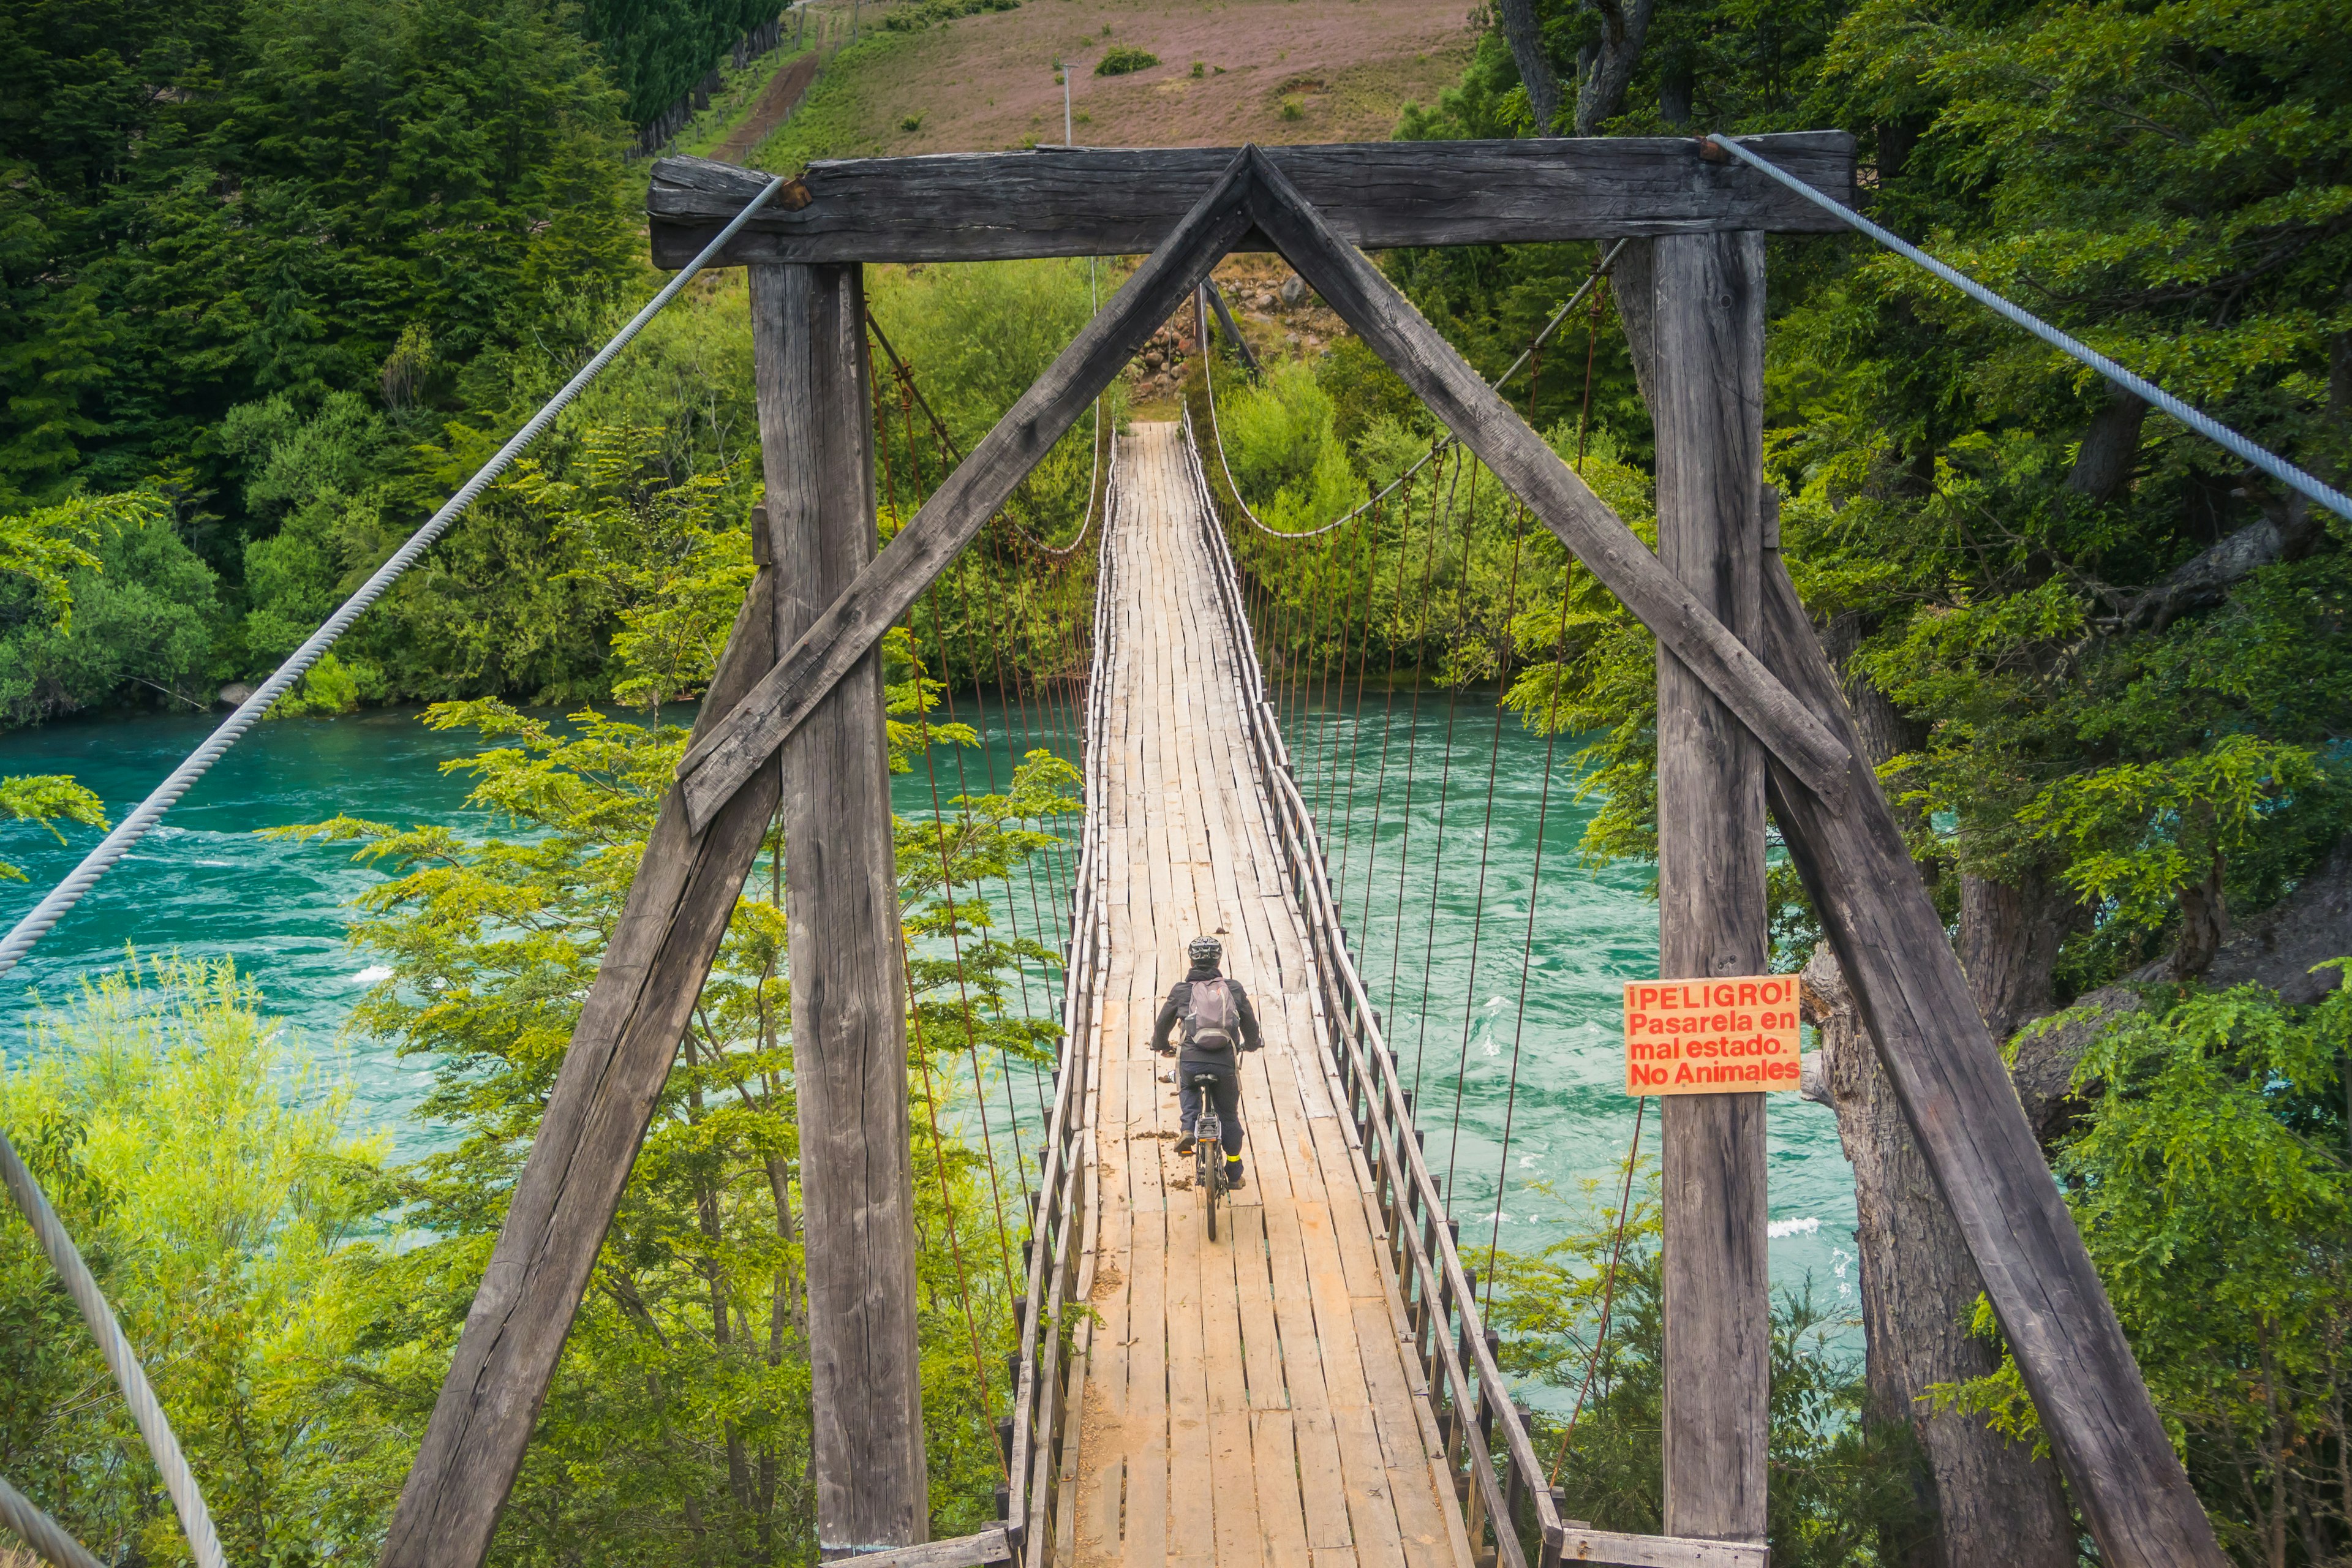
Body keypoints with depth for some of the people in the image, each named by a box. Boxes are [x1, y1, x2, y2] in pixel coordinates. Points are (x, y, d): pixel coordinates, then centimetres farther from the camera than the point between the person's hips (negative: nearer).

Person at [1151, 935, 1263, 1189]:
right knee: (1229, 1114, 20)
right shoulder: (1234, 989, 9)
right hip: (1226, 1063, 1)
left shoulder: (1181, 990, 6)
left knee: (1188, 1088, 34)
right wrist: (1252, 1044, 40)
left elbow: (1163, 1023, 15)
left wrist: (1160, 1045, 37)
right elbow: (1250, 1024, 17)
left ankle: (1188, 1128, 8)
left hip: (1191, 1061, -1)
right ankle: (1234, 1173, 26)